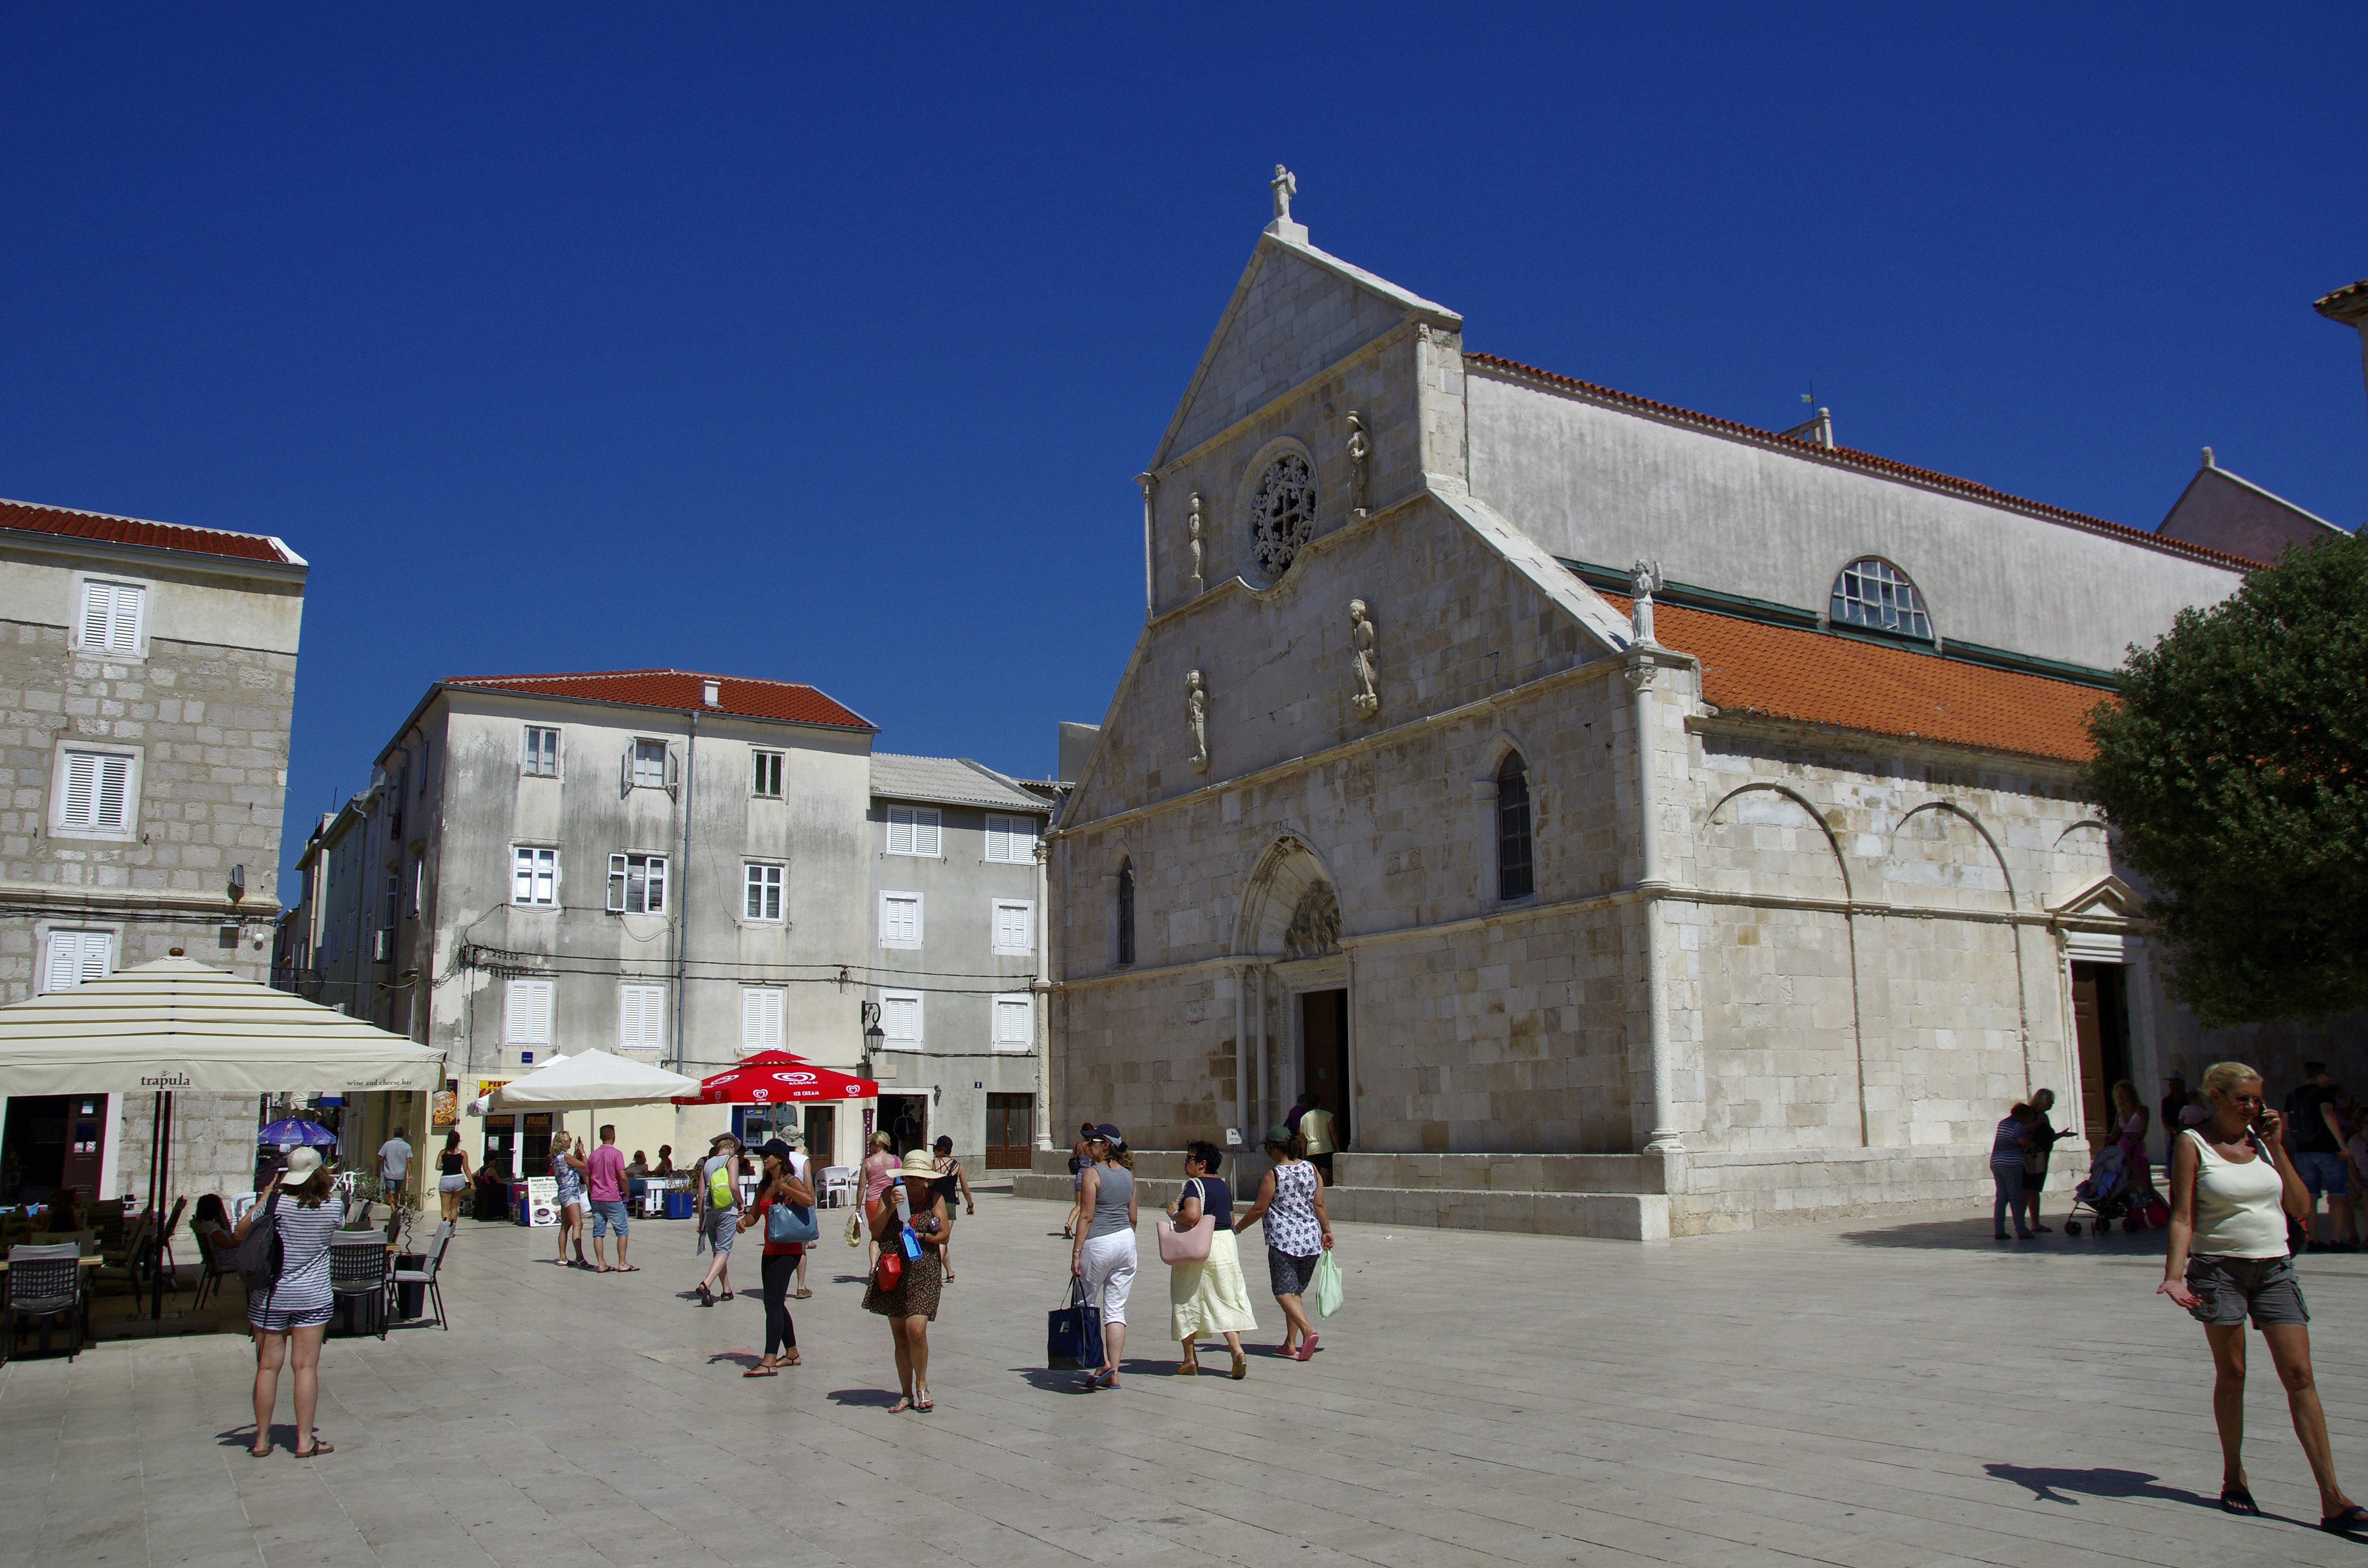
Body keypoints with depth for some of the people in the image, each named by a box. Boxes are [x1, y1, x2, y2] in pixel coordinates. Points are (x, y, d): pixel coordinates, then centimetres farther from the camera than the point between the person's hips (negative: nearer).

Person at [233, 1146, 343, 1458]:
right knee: (306, 1367, 3)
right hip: (313, 1298, 0)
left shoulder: (275, 1204, -11)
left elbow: (239, 1234, 4)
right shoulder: (333, 1207, -8)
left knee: (268, 1367, 7)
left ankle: (262, 1440, 14)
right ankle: (305, 1440, 5)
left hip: (269, 1298, 0)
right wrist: (328, 1188, 17)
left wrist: (267, 1192, 4)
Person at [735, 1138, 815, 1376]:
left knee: (773, 1303, -14)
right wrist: (745, 1221, -6)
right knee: (775, 1304, 14)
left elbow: (809, 1200, -30)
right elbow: (755, 1213, 16)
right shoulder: (764, 1185, 13)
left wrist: (782, 1187, -26)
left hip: (787, 1250, -9)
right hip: (770, 1250, 9)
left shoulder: (791, 1181, -11)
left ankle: (769, 1362, -17)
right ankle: (791, 1353, 25)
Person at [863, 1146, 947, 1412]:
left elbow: (944, 1236, 4)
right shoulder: (889, 1195, 3)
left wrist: (922, 1236, -13)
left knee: (916, 1330, -16)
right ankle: (906, 1394, 19)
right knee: (899, 1336, 6)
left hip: (923, 1272, -2)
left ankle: (922, 1385, 7)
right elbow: (875, 1232, -3)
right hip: (893, 1271, 2)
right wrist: (891, 1208, -18)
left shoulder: (935, 1199, 2)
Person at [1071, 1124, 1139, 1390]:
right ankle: (1113, 1374, 7)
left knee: (1086, 1305, 9)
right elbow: (1133, 1216, 13)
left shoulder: (1093, 1173, -10)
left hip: (1099, 1243, -6)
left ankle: (1103, 1363, -1)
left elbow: (1087, 1217, -13)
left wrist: (1076, 1252, -10)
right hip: (1126, 1240, 6)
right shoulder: (1128, 1174, 8)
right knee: (1116, 1310, 7)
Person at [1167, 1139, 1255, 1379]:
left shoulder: (1194, 1185, -14)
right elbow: (1231, 1220, 18)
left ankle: (1190, 1359, 13)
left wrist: (1174, 1214, -12)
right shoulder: (1223, 1185, 12)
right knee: (1226, 1301, 8)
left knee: (1186, 1302, 7)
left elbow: (1192, 1215, -29)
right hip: (1227, 1242, 7)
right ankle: (1237, 1350, -11)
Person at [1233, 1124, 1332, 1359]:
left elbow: (1259, 1209, -6)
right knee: (1296, 1291, 15)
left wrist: (1237, 1228, 6)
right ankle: (1290, 1343, 16)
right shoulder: (1311, 1168, 5)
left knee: (1284, 1292, -2)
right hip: (1311, 1240, 6)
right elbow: (1319, 1204, 6)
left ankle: (1308, 1330, -22)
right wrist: (1327, 1231, 17)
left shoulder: (1274, 1174, -9)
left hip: (1283, 1240, -6)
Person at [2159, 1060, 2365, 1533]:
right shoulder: (2193, 1144, -5)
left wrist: (2277, 1147, -2)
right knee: (2231, 1374, 6)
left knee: (2300, 1375, -2)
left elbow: (2300, 1207, 5)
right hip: (2219, 1268, -3)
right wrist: (2174, 1275, -20)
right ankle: (2233, 1478, 21)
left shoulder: (2263, 1139, 8)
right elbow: (2182, 1216, -9)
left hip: (2275, 1268, 4)